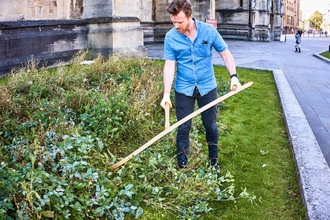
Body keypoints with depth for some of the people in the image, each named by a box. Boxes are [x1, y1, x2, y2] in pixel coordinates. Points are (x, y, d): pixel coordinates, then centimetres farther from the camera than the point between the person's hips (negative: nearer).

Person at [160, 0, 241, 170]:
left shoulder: (209, 31, -11)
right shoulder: (170, 37, -11)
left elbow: (225, 53, -2)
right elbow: (169, 66, -10)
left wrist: (233, 76, -15)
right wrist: (166, 93, -18)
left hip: (207, 87, 0)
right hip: (183, 89, 0)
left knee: (211, 126, 13)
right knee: (183, 128, 7)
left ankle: (214, 160, 33)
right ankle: (182, 165, 23)